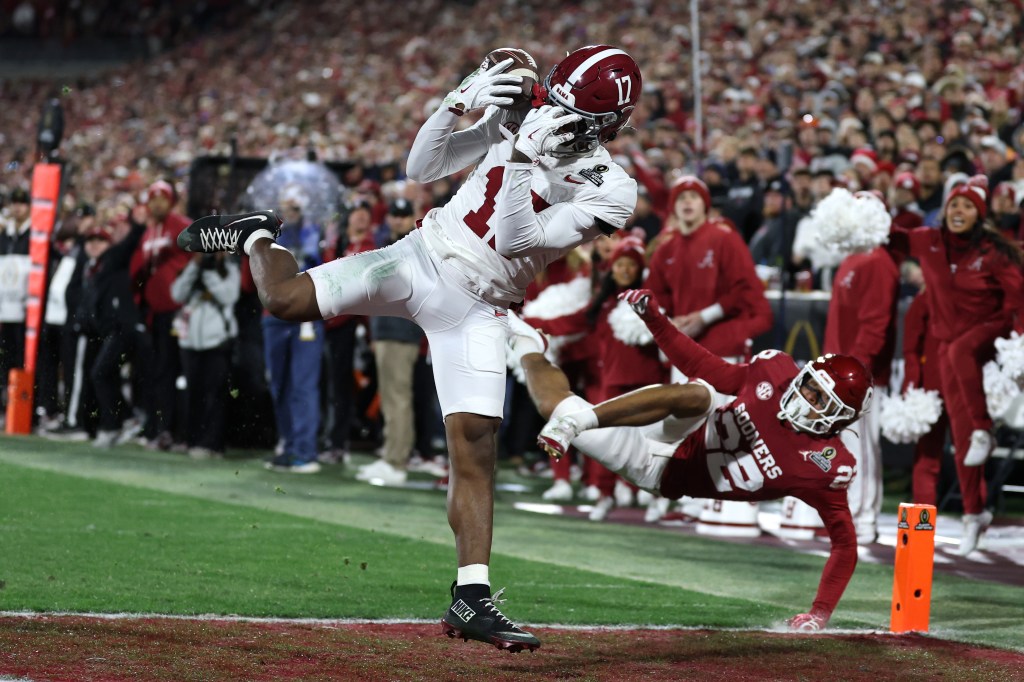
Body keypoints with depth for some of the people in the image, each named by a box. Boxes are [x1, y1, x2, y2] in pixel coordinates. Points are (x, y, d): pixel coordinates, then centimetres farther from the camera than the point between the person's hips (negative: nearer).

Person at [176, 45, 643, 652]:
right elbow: (423, 168, 1)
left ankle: (472, 597, -8)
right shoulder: (520, 118, -1)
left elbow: (514, 240, -20)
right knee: (286, 300, -5)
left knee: (476, 446, -10)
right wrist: (458, 103, -13)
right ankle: (256, 236, 31)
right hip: (423, 255, 2)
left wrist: (522, 160, -30)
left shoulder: (610, 191, -12)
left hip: (476, 312, -2)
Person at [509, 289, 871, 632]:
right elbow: (711, 373, 0)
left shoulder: (824, 468, -23)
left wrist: (820, 614, -25)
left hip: (670, 474, -1)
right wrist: (655, 319, -7)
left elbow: (845, 543, -16)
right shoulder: (777, 372, -14)